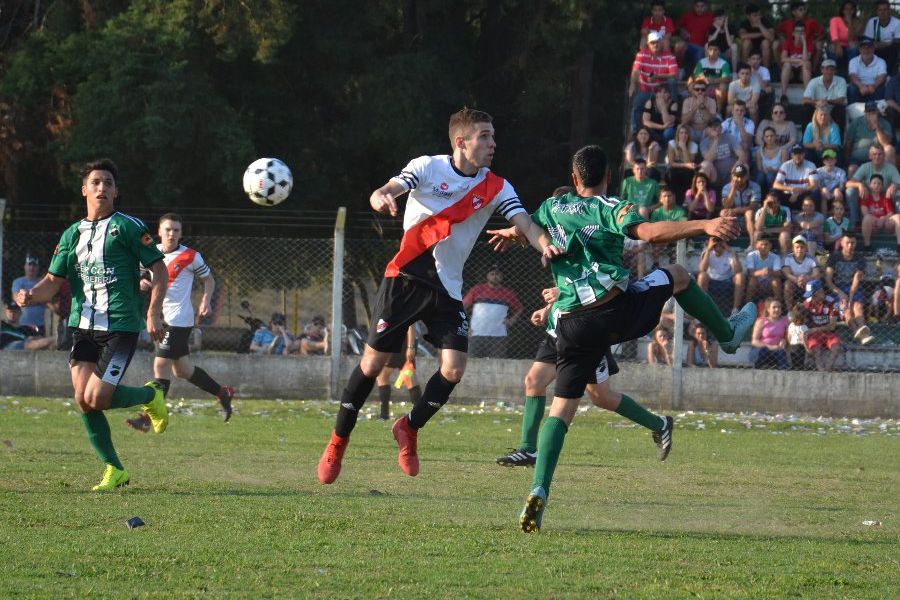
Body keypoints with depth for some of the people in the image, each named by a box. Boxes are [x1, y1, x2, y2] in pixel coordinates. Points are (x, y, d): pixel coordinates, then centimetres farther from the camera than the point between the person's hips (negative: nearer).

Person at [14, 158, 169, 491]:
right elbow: (53, 281, 13)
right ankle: (114, 470, 12)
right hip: (83, 326, 6)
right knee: (82, 400, -3)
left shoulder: (127, 226, -2)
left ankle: (151, 395, 15)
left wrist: (154, 313, -12)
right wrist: (31, 295, -10)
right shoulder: (72, 234, 14)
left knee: (96, 399, -15)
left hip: (121, 326, -6)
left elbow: (158, 268, -2)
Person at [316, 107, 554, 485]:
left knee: (454, 369, -11)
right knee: (373, 362, -2)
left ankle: (409, 429, 15)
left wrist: (546, 245, -33)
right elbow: (383, 194, -17)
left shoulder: (495, 188, 1)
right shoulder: (428, 168, -5)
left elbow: (524, 223, -10)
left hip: (447, 289, 3)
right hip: (405, 279, -3)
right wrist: (382, 199, -43)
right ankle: (338, 443, 15)